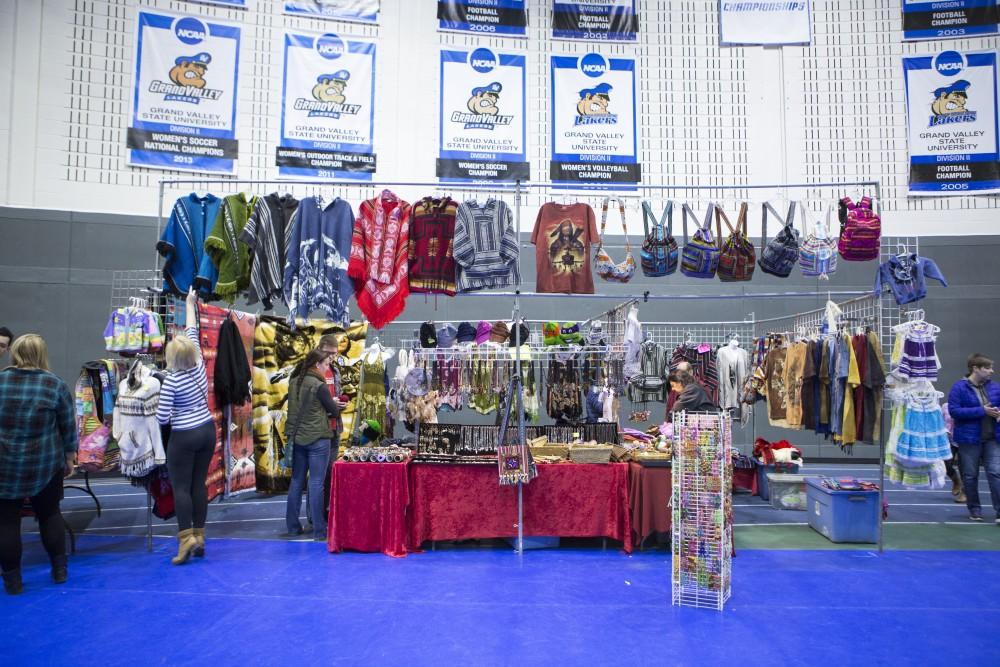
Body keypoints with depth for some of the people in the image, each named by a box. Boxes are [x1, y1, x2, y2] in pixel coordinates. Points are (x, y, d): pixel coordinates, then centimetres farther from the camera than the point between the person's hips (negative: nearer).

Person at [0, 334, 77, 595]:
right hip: (44, 465, 0)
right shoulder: (55, 385, -8)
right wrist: (69, 456, 10)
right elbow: (69, 426, -3)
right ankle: (60, 570, 25)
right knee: (50, 514, 16)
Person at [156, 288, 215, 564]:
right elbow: (192, 333, 11)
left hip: (183, 438, -5)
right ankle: (199, 536, 13)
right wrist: (190, 304, 21)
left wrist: (174, 416, 7)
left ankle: (187, 537, -7)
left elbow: (162, 418, -16)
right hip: (208, 431, 6)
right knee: (199, 484, 10)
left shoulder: (171, 380, -16)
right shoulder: (199, 366, -3)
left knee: (181, 487, 1)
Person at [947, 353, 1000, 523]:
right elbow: (954, 410, -17)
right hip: (969, 439, -3)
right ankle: (974, 510, 23)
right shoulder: (959, 388, -9)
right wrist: (982, 411, -20)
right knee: (970, 476, 8)